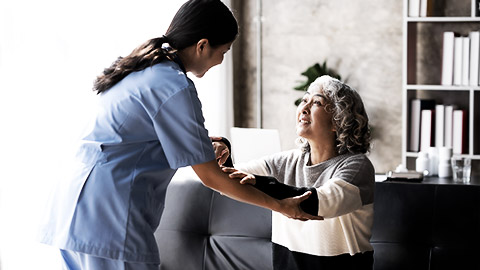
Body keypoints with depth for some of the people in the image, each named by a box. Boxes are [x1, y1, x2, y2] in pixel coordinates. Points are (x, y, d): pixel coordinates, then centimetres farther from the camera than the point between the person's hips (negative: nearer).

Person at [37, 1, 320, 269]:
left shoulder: (142, 69, 15)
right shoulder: (175, 88, -13)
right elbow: (210, 177, -9)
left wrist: (199, 149, 26)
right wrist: (280, 206, -1)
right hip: (108, 217, -10)